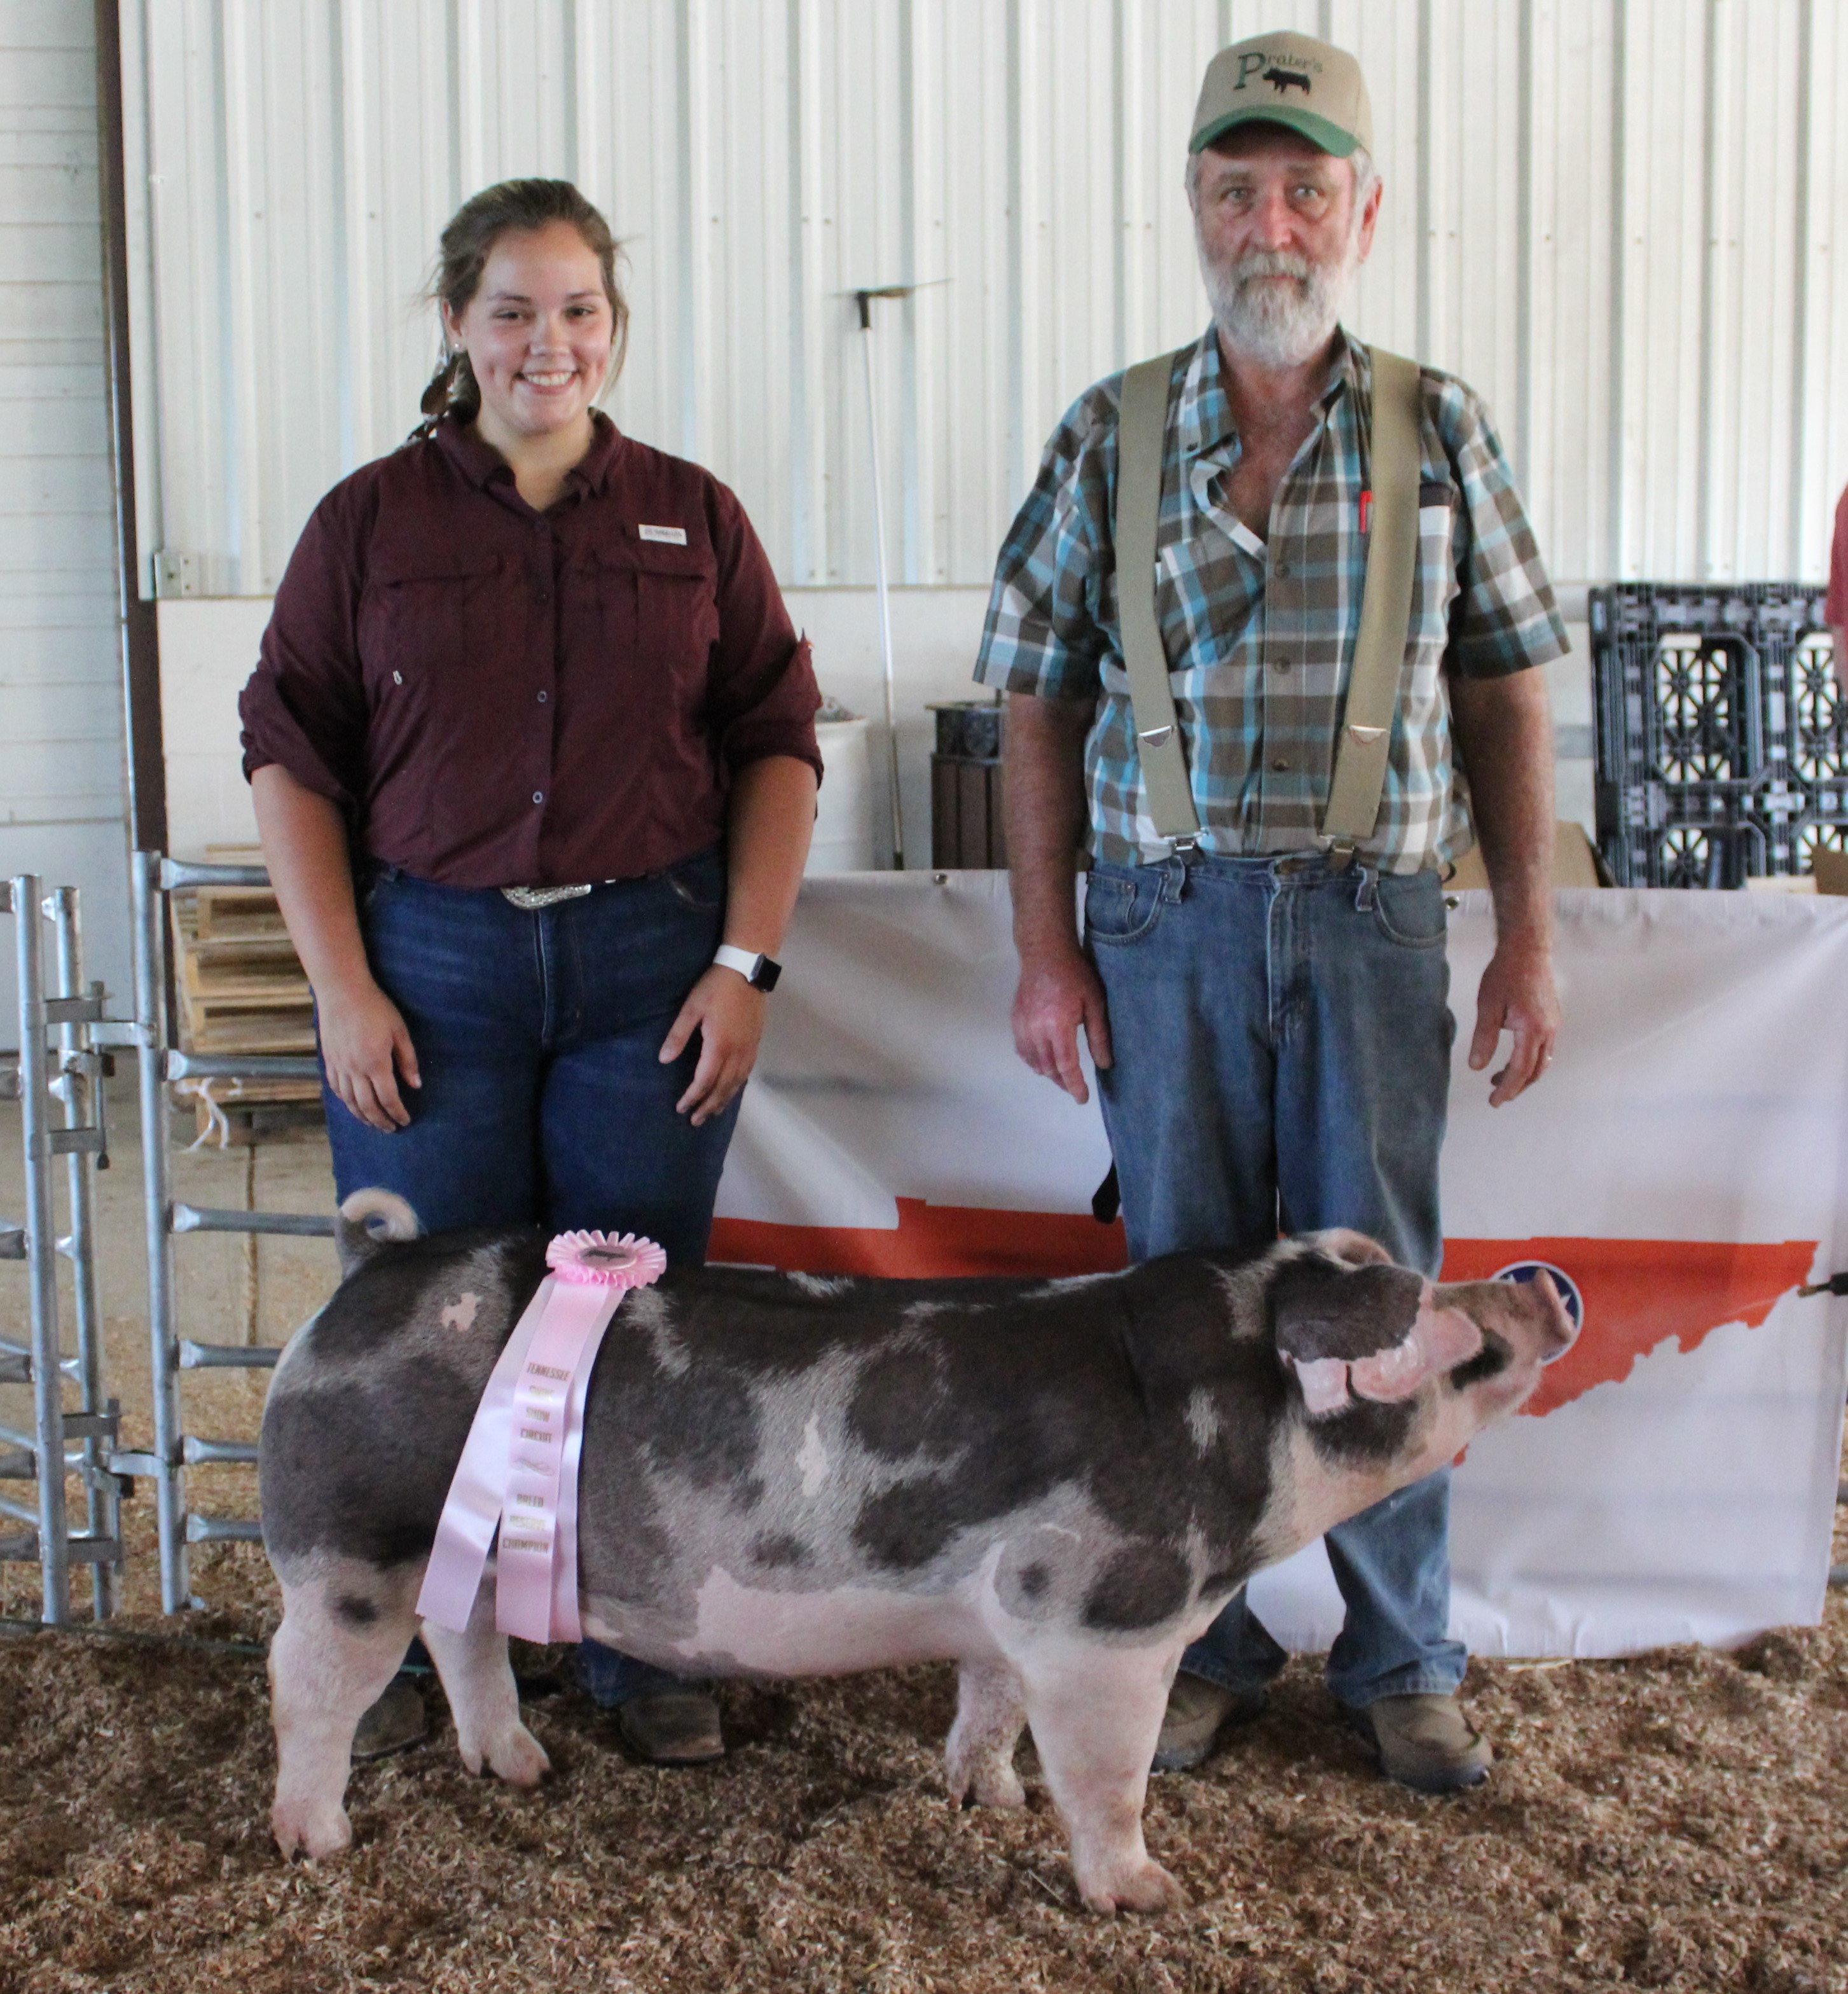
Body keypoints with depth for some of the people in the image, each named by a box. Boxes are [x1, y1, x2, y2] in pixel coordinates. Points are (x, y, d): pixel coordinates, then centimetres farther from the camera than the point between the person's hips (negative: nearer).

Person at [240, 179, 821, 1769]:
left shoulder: (693, 518, 8)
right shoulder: (371, 520, 5)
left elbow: (778, 742, 6)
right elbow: (292, 755, 3)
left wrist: (746, 962, -3)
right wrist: (343, 986, -5)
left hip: (652, 964, 1)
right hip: (432, 962, 0)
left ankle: (645, 1653, 19)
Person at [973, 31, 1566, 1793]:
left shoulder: (1442, 432, 6)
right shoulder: (1110, 438, 4)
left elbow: (1503, 696, 8)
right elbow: (1041, 709, 5)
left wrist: (1528, 935, 2)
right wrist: (1045, 954, -1)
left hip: (1370, 920, 0)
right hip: (1165, 922, 0)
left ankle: (1402, 1663, 20)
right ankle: (1201, 1643, 23)